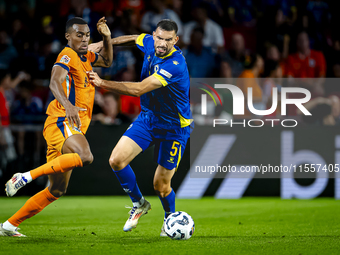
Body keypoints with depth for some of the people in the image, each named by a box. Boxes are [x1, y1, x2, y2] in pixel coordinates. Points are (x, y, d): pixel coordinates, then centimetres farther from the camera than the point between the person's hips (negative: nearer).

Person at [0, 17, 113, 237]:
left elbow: (107, 61, 39)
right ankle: (27, 176, -29)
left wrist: (107, 38, 19)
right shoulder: (68, 55, -7)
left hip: (72, 128, 9)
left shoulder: (85, 57, 20)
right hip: (62, 121, -9)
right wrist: (68, 105, -44)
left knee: (57, 190, 9)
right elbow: (55, 82, -25)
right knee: (85, 157, -38)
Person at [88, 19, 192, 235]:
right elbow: (134, 39, 18)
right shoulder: (149, 43, -8)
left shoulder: (175, 64, -31)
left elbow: (139, 89, -36)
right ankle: (139, 204, 13)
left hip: (173, 127, -6)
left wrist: (102, 83, -37)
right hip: (147, 118, 6)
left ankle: (170, 218, 34)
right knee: (117, 160, -11)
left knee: (161, 185, 1)